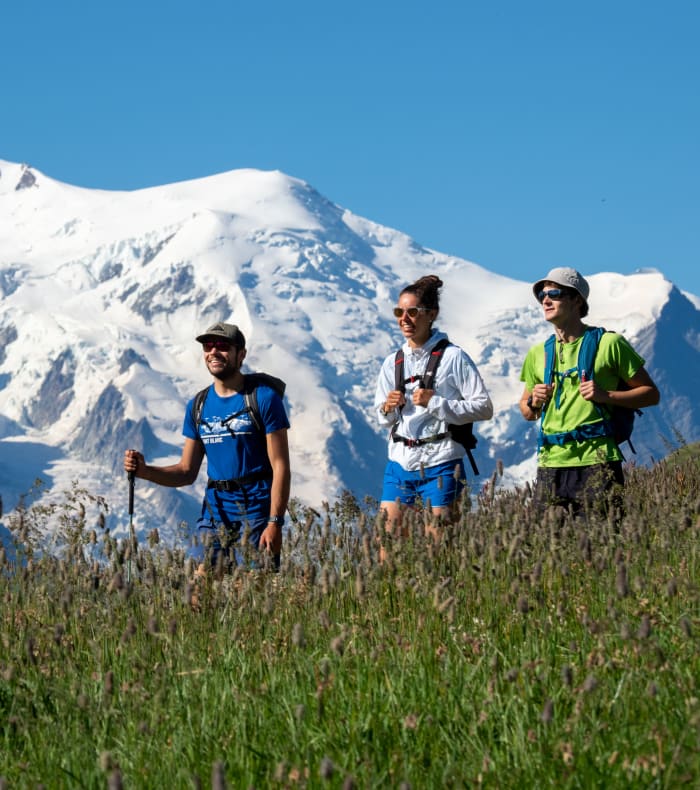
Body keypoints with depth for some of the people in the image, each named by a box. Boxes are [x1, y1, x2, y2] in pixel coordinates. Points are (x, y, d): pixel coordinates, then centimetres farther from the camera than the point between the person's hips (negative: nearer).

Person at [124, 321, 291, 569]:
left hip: (256, 511, -5)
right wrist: (144, 471, -3)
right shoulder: (198, 406, 12)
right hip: (214, 513, 5)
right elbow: (187, 472, 14)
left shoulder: (264, 398, -4)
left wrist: (275, 523, -18)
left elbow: (281, 467, -9)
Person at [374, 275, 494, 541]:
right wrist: (387, 408, -5)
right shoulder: (392, 363, 12)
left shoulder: (453, 357, -3)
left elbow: (484, 407, -7)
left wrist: (435, 403, -15)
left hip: (439, 462, -5)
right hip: (400, 461, 5)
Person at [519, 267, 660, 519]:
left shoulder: (609, 343, 1)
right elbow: (526, 411, 24)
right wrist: (534, 402, 1)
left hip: (597, 459, -4)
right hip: (551, 462, 4)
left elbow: (651, 394, 3)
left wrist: (606, 396, -11)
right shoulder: (538, 353, 14)